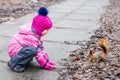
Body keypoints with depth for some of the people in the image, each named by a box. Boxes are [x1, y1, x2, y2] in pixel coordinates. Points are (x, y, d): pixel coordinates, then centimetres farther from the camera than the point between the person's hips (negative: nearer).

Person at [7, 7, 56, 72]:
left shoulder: (35, 33, 3)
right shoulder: (31, 37, -27)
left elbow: (40, 48, 7)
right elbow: (37, 53, -25)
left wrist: (47, 60, 4)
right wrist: (45, 65, -17)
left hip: (21, 48, 10)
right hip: (15, 50, -10)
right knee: (32, 50, -34)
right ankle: (13, 63, -20)